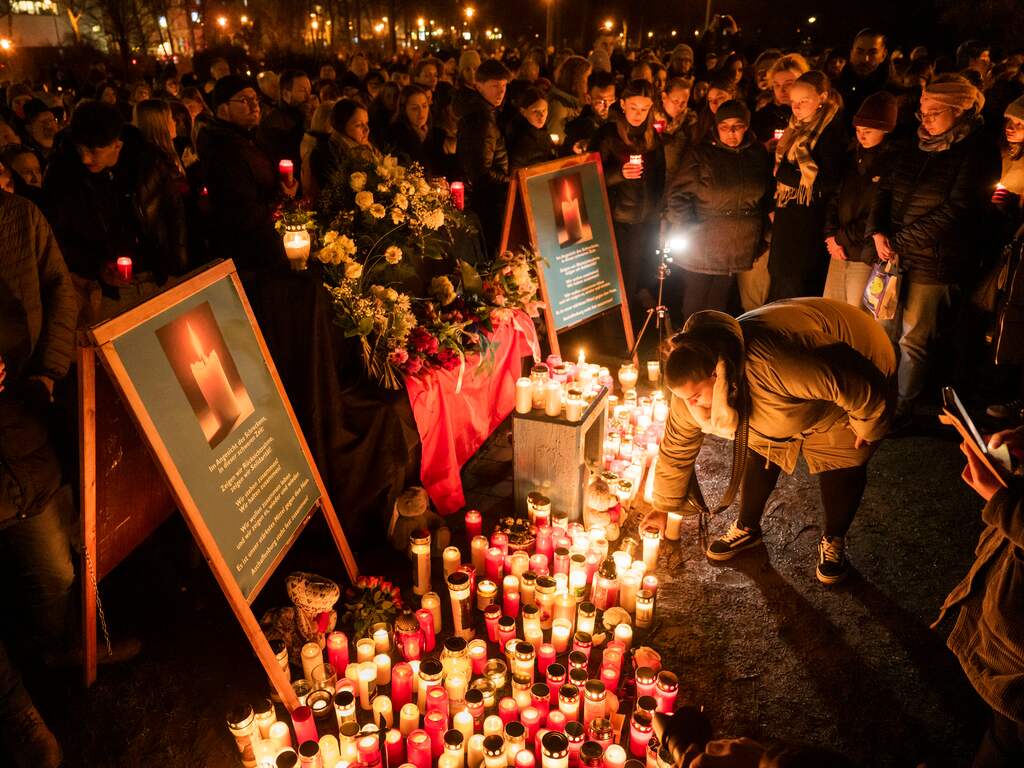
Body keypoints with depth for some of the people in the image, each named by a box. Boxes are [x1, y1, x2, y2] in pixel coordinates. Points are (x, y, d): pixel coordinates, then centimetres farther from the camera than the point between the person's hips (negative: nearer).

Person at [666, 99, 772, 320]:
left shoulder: (758, 154, 5)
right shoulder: (701, 154, -7)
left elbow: (767, 195, 14)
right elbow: (678, 192, -8)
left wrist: (759, 232, 10)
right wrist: (685, 231, -15)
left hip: (738, 249, 4)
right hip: (701, 247, -3)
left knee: (720, 303, 17)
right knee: (695, 302, 8)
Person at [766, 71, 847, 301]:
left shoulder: (831, 131, -11)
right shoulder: (797, 129, 14)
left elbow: (827, 184, -17)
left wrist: (783, 172, -12)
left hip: (810, 224, -8)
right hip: (787, 220, 8)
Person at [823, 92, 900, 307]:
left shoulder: (893, 162, -9)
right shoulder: (854, 156, 13)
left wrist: (843, 238, -10)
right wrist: (831, 235, -1)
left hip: (867, 255, -6)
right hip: (840, 250, 6)